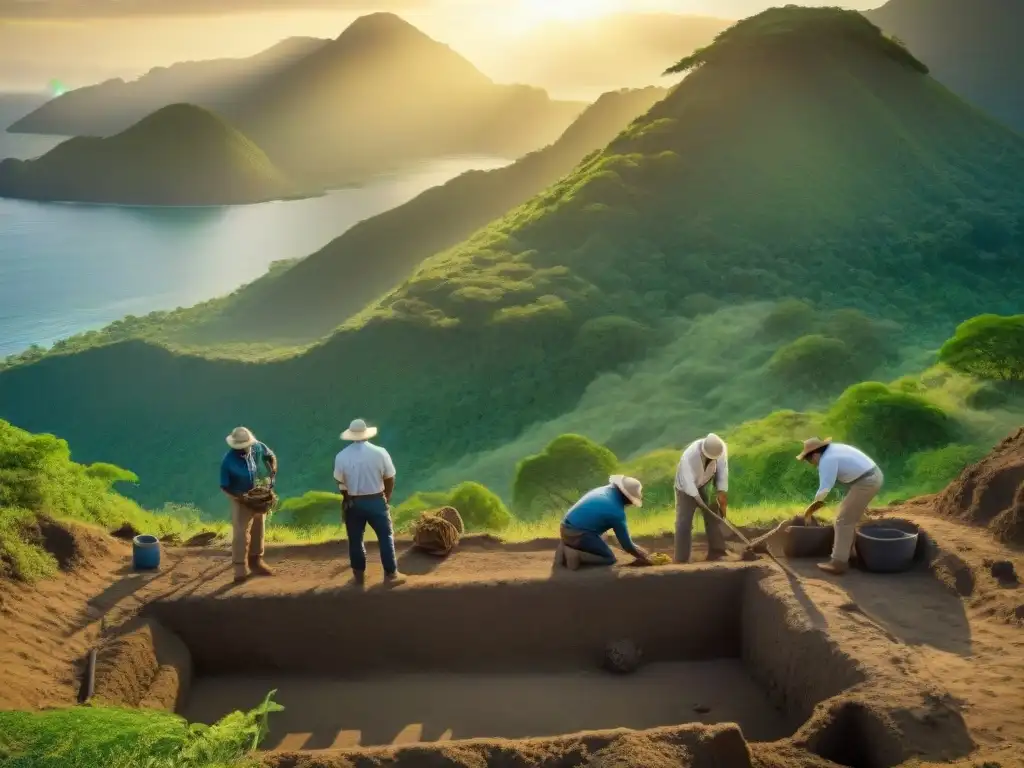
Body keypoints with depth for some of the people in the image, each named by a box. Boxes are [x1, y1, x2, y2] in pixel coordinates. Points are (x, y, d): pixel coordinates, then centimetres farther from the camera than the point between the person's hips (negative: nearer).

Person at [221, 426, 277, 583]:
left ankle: (256, 563, 28)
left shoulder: (257, 448, -15)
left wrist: (273, 473, -9)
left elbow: (271, 456, 7)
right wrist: (239, 498, -29)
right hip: (241, 500, -5)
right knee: (241, 534, -11)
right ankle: (240, 569, -6)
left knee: (258, 532, 14)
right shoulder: (228, 461, -26)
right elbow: (224, 487, -17)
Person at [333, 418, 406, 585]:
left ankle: (359, 574, 23)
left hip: (353, 503, 1)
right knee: (386, 536, 10)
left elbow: (341, 483, 1)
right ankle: (391, 574, 12)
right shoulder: (380, 453, -10)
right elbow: (390, 479, -2)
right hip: (376, 501, -1)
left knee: (355, 539, 14)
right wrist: (386, 498, 15)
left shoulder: (342, 456, -8)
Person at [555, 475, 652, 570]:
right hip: (578, 534, -9)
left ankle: (566, 548, 8)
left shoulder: (605, 490, 10)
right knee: (609, 558, 4)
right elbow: (626, 543, -5)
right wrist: (642, 557, 12)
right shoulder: (617, 511, -14)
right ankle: (574, 555, -13)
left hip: (565, 529, 9)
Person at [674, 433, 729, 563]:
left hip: (706, 485, 4)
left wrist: (722, 492, -24)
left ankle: (715, 554, 12)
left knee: (714, 517, 2)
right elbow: (689, 482, -31)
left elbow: (722, 470, -19)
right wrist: (700, 501, -25)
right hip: (687, 488, -4)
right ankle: (681, 560, -5)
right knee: (684, 522, -9)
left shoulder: (721, 448, -28)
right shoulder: (689, 456, -40)